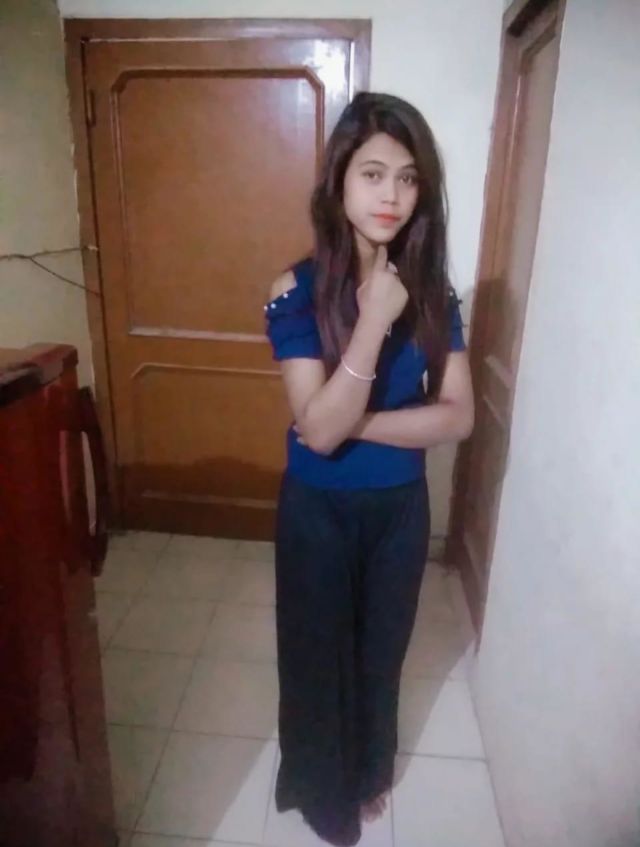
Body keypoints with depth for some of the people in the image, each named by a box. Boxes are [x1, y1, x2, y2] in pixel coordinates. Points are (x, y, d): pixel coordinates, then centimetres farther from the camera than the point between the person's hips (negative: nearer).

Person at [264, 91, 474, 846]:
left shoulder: (433, 291, -7)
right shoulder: (297, 290, -17)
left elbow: (458, 416, -11)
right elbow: (318, 429, -24)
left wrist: (358, 422, -21)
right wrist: (373, 320, -31)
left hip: (401, 506, 3)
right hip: (319, 510, -3)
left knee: (382, 648, 23)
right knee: (318, 650, 18)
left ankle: (369, 772, 54)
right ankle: (322, 785, 49)